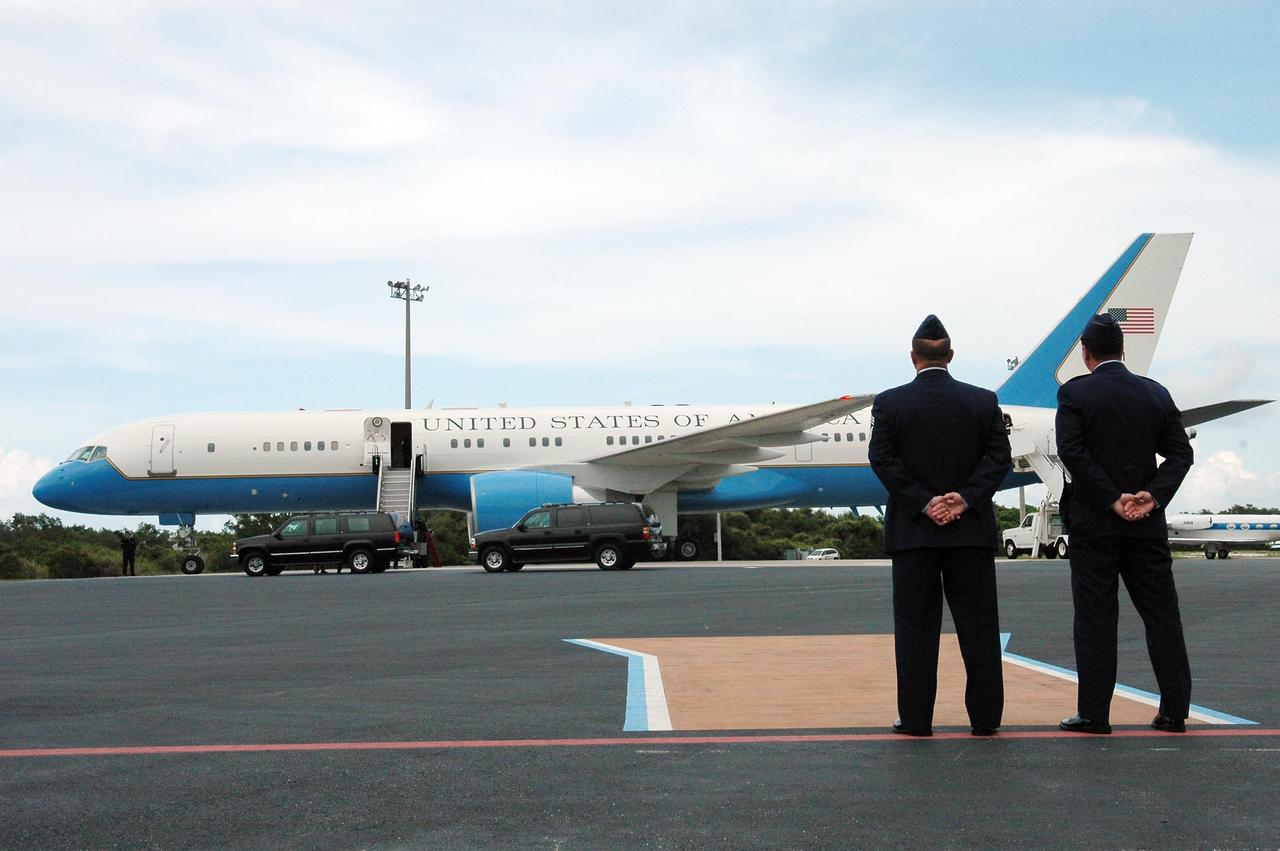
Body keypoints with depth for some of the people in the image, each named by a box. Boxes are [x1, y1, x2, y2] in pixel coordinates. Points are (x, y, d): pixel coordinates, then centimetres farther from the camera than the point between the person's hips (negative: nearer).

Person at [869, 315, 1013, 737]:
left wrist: (924, 503, -10)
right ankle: (985, 716, 10)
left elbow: (883, 460, -9)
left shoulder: (889, 403, -2)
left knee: (915, 626, 4)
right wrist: (965, 498, -9)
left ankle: (915, 717, 5)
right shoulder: (984, 401, 4)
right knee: (978, 624, 7)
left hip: (912, 531, -1)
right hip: (972, 531, 2)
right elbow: (998, 457, -3)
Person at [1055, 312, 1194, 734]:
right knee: (1162, 615, 8)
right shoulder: (1156, 394, 7)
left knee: (1095, 618, 1)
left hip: (1093, 523, -3)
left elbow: (1072, 452, -15)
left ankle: (1094, 711, 2)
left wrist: (1111, 500, -12)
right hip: (1147, 525, 3)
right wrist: (1153, 495, -7)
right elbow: (1180, 453, 1)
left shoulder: (1075, 393, -6)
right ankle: (1175, 709, 11)